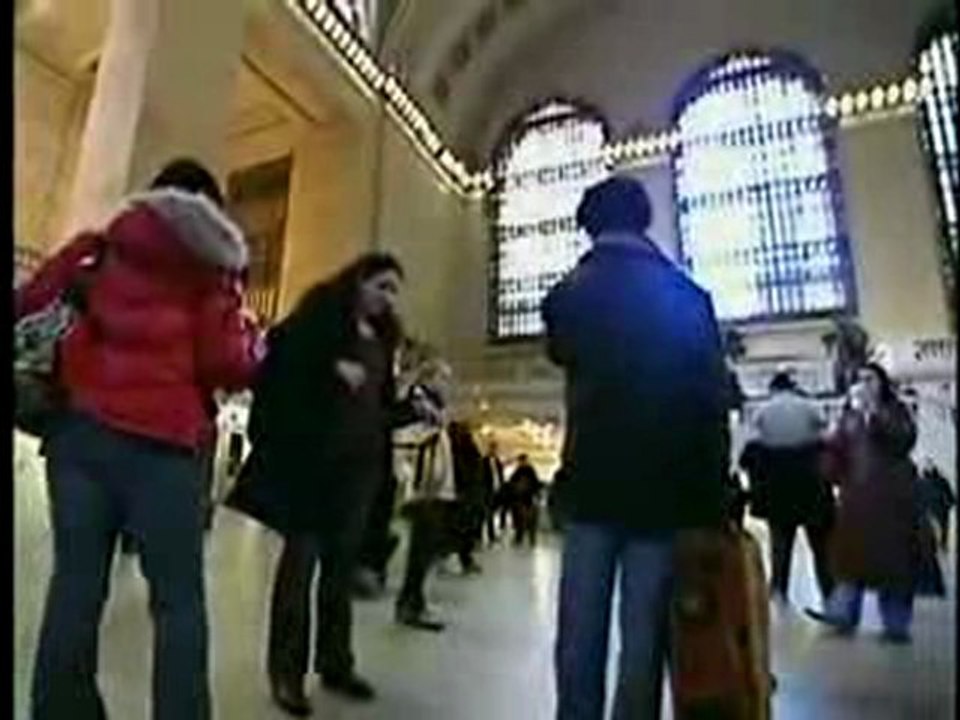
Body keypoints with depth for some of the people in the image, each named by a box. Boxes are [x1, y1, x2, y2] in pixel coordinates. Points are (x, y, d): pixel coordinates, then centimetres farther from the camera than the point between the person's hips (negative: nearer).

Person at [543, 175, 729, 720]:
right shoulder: (689, 295, 1)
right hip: (665, 486, 1)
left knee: (582, 630, 9)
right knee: (644, 634, 7)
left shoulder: (569, 293, 0)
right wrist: (713, 497, 3)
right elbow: (713, 399, -1)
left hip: (594, 482, 0)